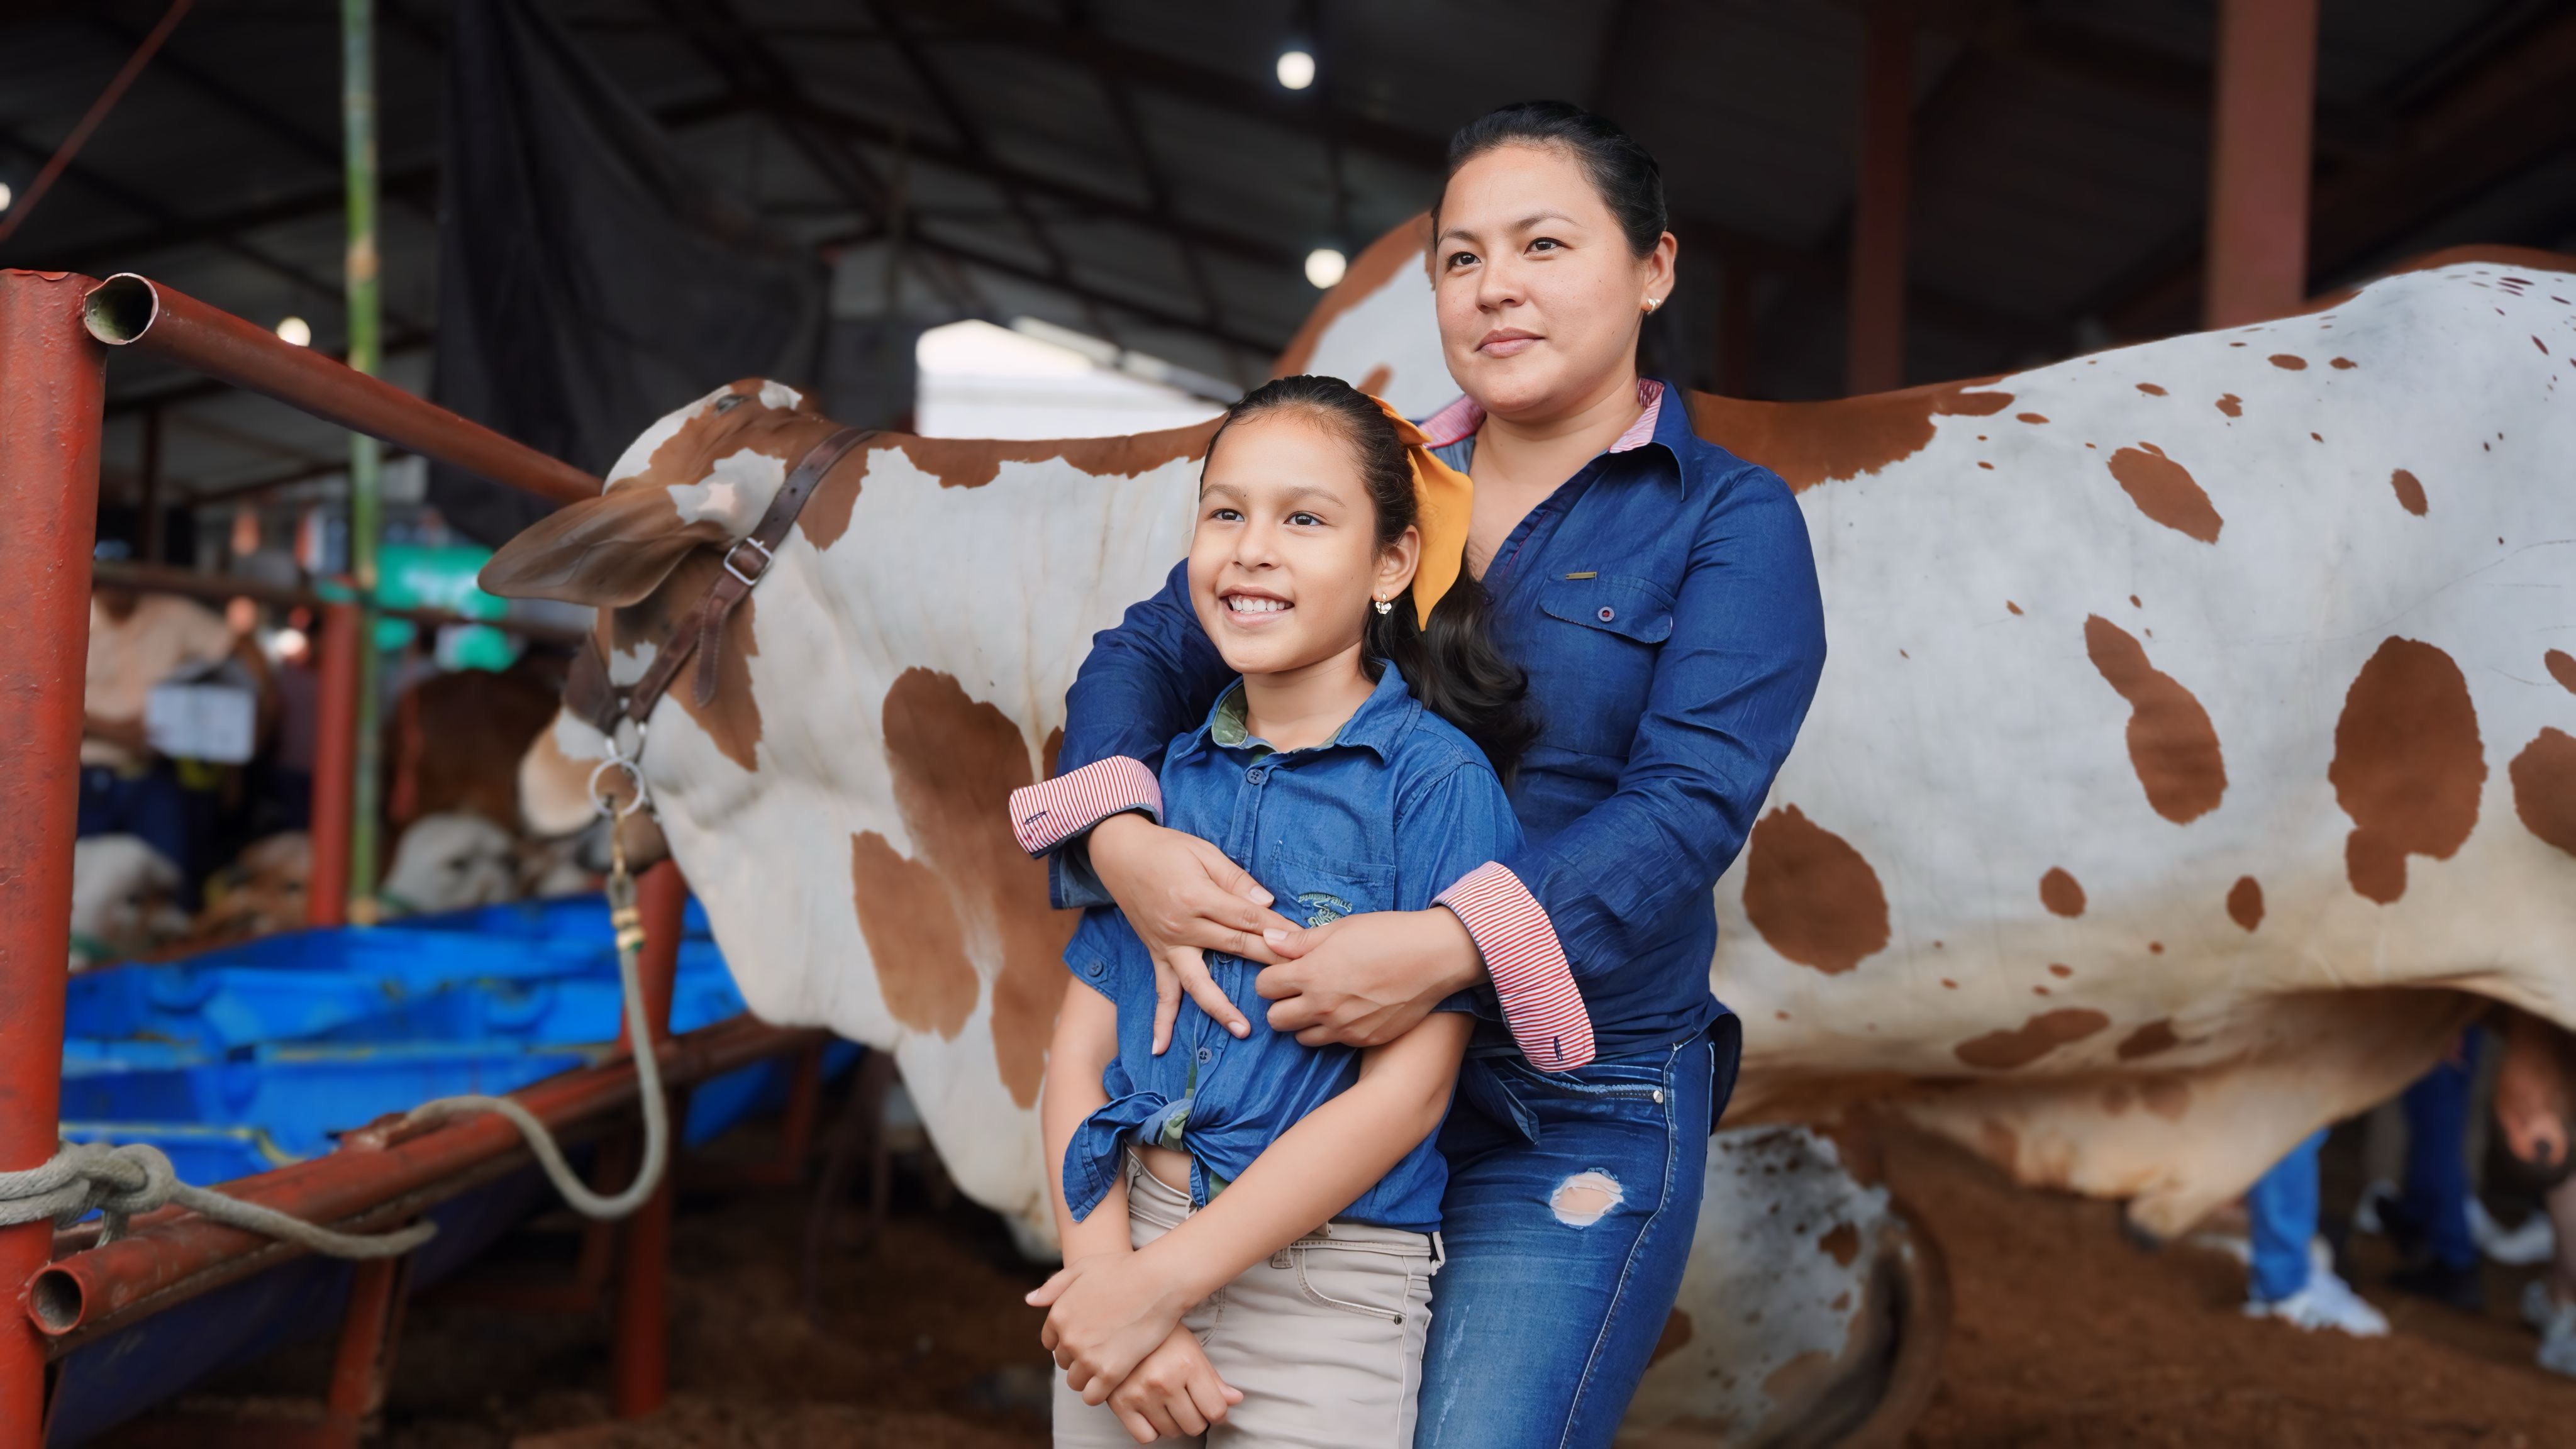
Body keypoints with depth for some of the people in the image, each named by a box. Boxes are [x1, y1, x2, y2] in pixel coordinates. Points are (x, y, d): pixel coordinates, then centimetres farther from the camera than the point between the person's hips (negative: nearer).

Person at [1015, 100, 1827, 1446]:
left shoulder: (1727, 520, -3)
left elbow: (1691, 798, -16)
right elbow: (1147, 652, 5)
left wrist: (1452, 945, -31)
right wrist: (1119, 839, -17)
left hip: (1572, 1113, -4)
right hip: (1317, 1075, 4)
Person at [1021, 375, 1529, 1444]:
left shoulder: (1438, 779, -9)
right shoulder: (1167, 777, 5)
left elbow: (1406, 1088, -14)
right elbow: (1081, 1046, 4)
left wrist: (1162, 1280, -14)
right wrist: (1104, 1271, -10)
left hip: (1322, 1285, -4)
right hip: (1124, 1242, 4)